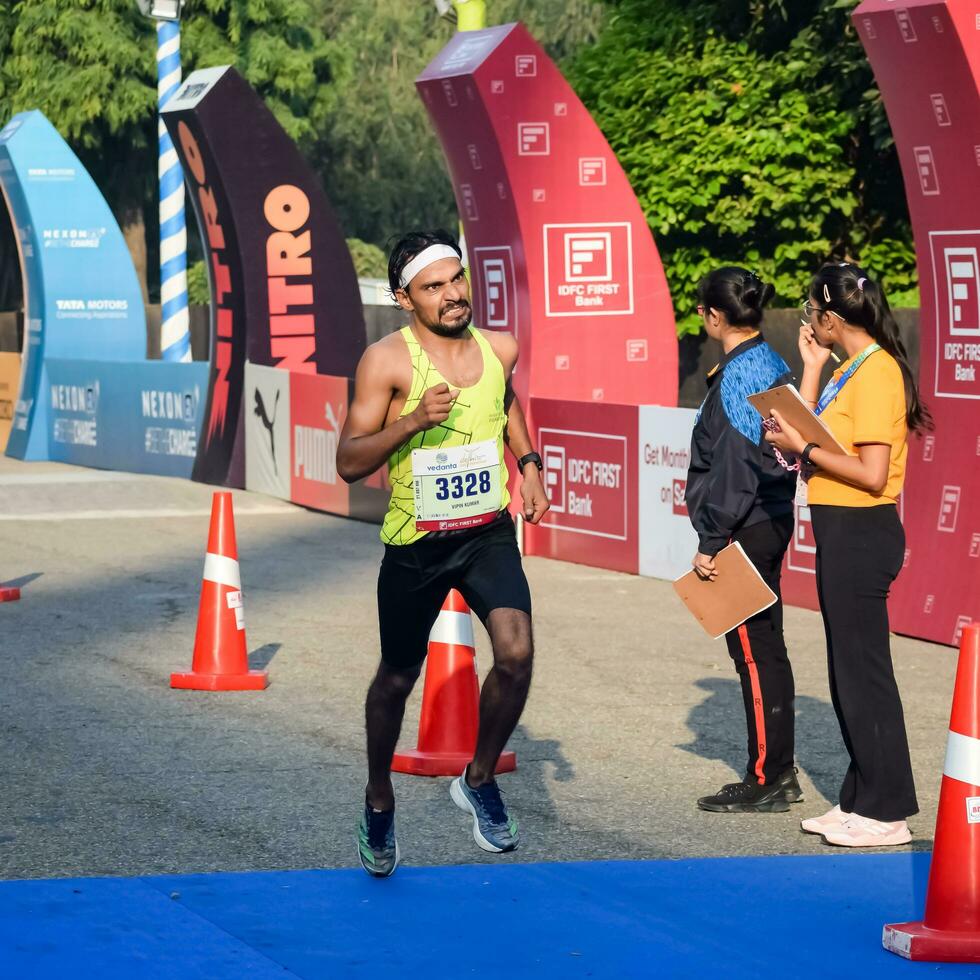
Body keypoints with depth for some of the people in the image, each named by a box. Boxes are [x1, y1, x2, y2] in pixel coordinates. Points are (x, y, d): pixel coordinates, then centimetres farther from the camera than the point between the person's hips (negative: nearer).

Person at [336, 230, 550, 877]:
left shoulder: (499, 349, 0)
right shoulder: (388, 360, -14)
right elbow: (350, 463, -16)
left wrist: (528, 463, 13)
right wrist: (412, 421, -29)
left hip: (490, 533, 2)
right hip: (416, 543, -2)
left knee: (516, 654, -20)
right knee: (399, 677, 13)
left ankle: (480, 781, 4)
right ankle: (379, 802, 37)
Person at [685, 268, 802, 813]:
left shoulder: (738, 375, -17)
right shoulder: (772, 365, 11)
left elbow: (734, 468, -21)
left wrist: (710, 543, -17)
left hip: (746, 530, -10)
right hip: (771, 523, 10)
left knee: (755, 651, -4)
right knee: (766, 648, 14)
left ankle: (766, 783, 0)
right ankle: (779, 774, 21)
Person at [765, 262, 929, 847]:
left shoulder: (876, 373, -18)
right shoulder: (851, 370, 13)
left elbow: (872, 474, -22)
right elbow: (807, 427, 10)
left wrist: (804, 448, -16)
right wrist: (812, 366, 9)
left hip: (861, 535, -10)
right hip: (841, 533, 10)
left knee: (864, 671, -5)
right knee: (849, 669, 15)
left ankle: (887, 814, 1)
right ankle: (862, 801, 22)